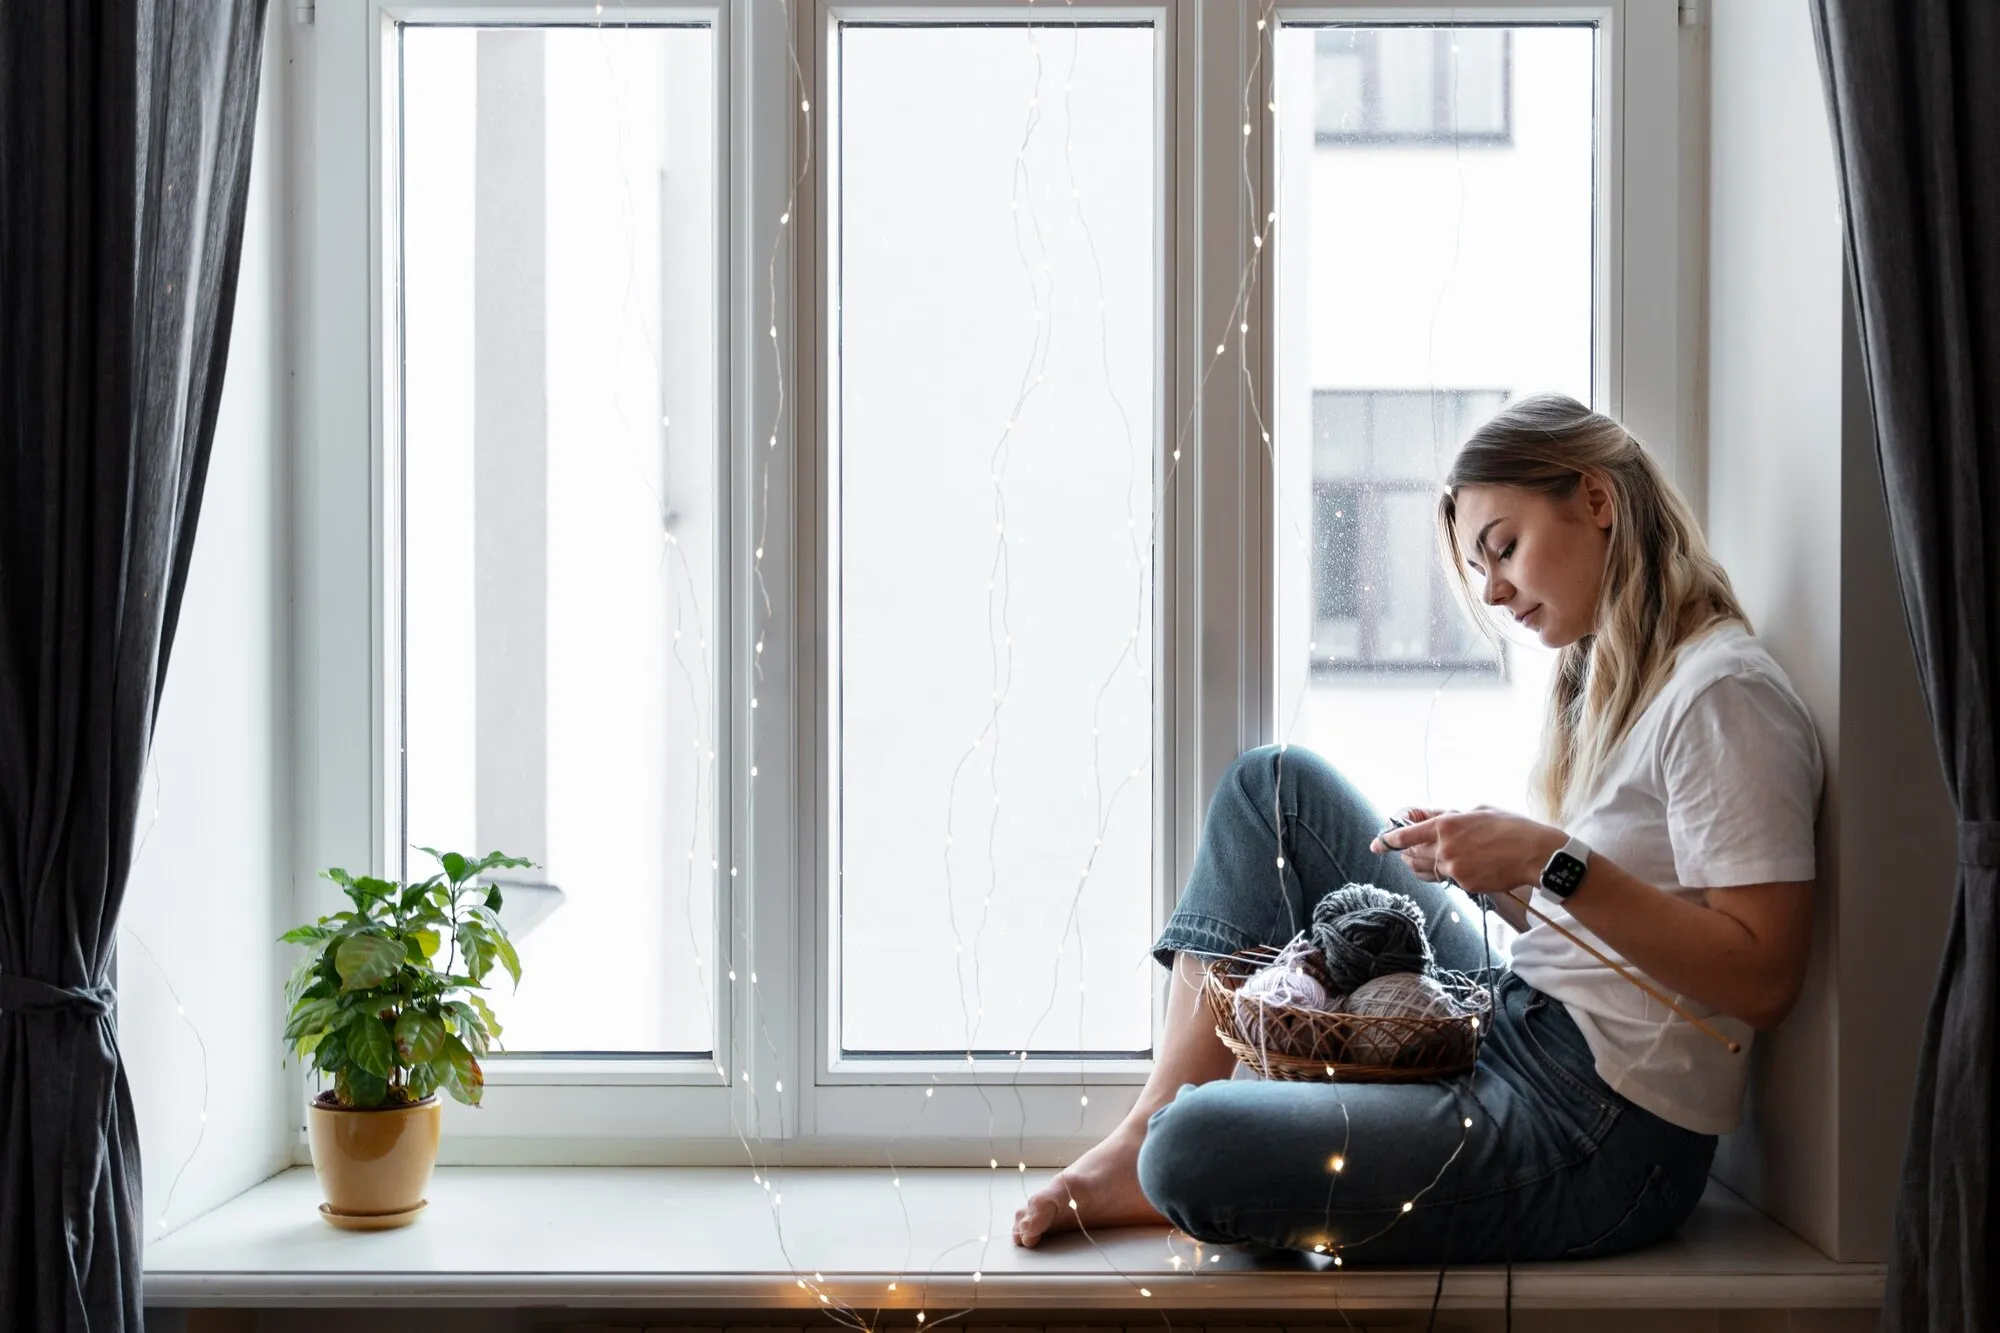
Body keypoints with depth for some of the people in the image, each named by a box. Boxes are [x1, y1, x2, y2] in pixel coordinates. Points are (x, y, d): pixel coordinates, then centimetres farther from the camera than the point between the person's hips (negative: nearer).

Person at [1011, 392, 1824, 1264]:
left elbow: (1760, 979, -21)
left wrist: (1551, 860, -25)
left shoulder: (1723, 694, -14)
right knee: (1275, 784, 8)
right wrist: (1495, 875, -2)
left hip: (1601, 1148, -10)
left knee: (1194, 1152, -28)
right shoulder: (1607, 673, 15)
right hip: (1504, 1028, 10)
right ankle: (1148, 1128, 2)